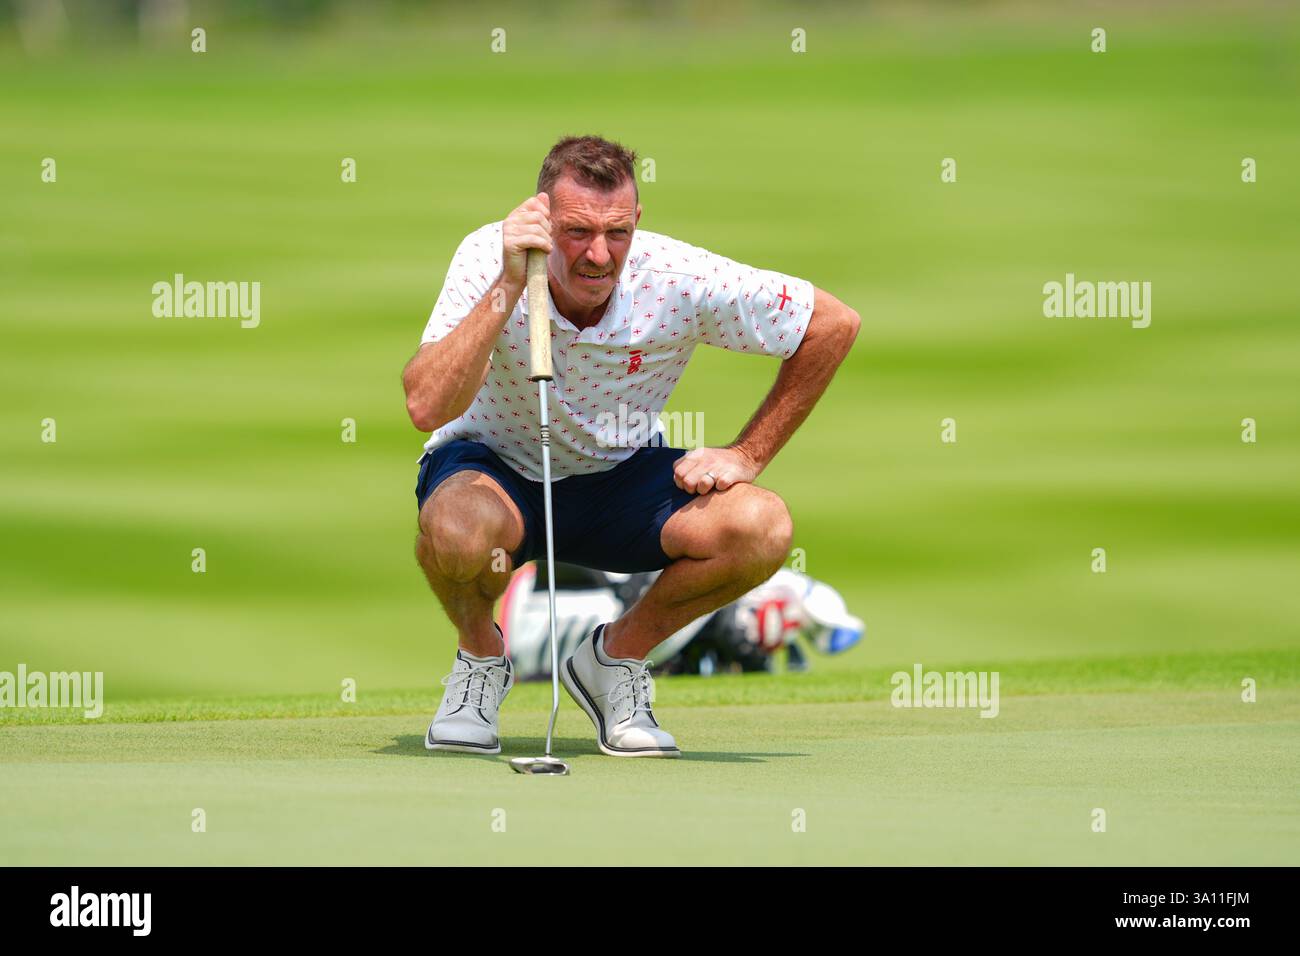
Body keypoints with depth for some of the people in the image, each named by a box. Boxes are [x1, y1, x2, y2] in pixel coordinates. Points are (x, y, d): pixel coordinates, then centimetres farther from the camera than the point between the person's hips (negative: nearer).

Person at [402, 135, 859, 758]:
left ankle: (616, 657, 2)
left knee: (762, 527, -26)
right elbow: (426, 408, -38)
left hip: (617, 475, 2)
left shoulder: (680, 280, -22)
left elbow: (834, 324, -9)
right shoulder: (487, 259, -25)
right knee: (455, 528, -40)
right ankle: (480, 658, -2)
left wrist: (747, 455, -8)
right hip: (493, 467, -2)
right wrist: (507, 287, -43)